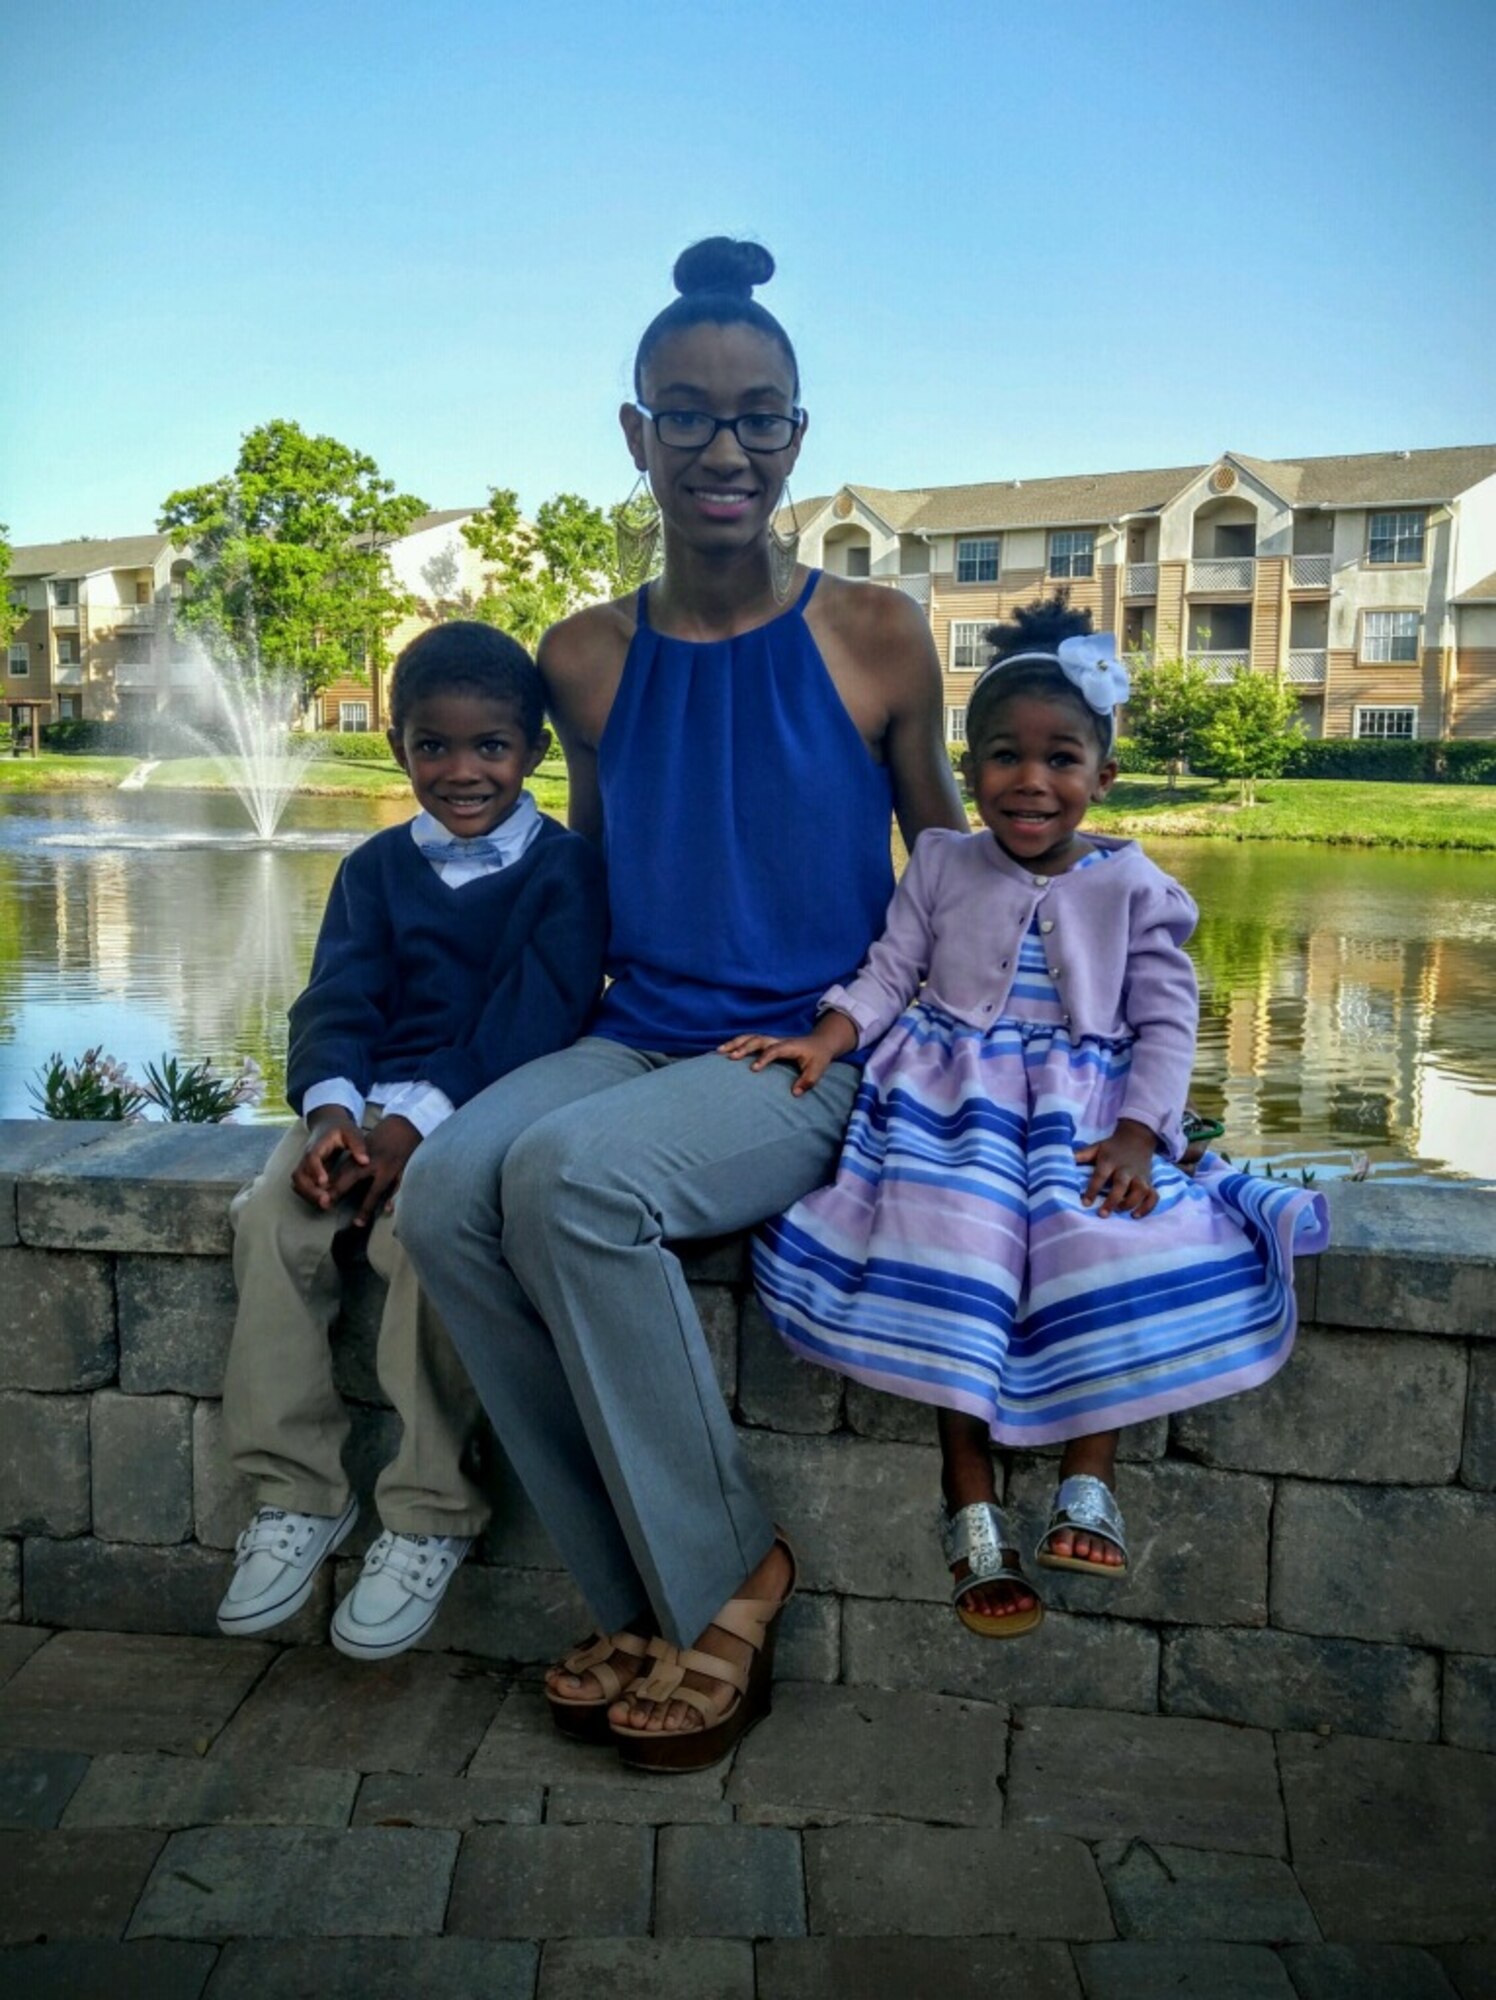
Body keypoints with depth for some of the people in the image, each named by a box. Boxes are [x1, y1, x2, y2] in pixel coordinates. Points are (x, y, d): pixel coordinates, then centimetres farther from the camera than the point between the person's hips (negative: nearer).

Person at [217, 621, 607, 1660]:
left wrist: (420, 1122, -22)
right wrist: (332, 1109, -17)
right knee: (270, 1216, -21)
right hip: (370, 1099, 5)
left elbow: (535, 1016, -12)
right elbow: (337, 1000, 4)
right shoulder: (377, 869, 15)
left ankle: (430, 1517, -16)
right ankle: (298, 1493, -7)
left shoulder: (565, 867, 0)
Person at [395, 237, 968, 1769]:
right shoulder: (587, 655, 8)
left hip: (813, 1055, -4)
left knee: (567, 1174, -31)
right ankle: (639, 1601, -7)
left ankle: (726, 1579, -9)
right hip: (636, 1039, 4)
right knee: (444, 1188, -24)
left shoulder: (874, 637, -1)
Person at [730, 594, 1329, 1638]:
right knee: (952, 1250, -22)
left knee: (1111, 1245, -25)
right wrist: (826, 1039, -13)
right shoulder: (943, 864, 8)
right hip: (956, 1095, 0)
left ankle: (1090, 1482, -7)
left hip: (1088, 1102, 0)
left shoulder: (1132, 884, 3)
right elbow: (889, 974, 6)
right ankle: (974, 1510, -11)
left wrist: (1137, 1132, -13)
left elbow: (1167, 1019, 1)